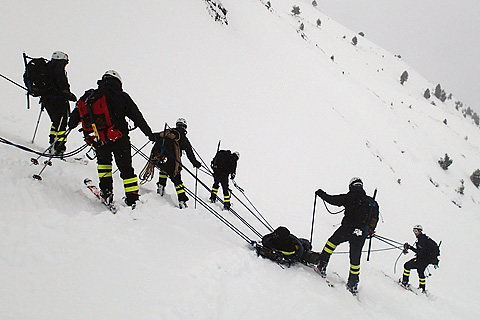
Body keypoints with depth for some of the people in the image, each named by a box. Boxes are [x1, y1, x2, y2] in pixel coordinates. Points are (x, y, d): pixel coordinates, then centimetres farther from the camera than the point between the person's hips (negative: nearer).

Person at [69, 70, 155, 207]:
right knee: (126, 169, 10)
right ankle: (132, 200, 7)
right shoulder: (122, 97, 3)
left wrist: (71, 124, 35)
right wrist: (150, 134, 15)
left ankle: (106, 190, 19)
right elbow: (138, 117, 5)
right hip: (119, 139, -2)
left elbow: (77, 113, 13)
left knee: (103, 160, 30)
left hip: (98, 140, 2)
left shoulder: (90, 95, 8)